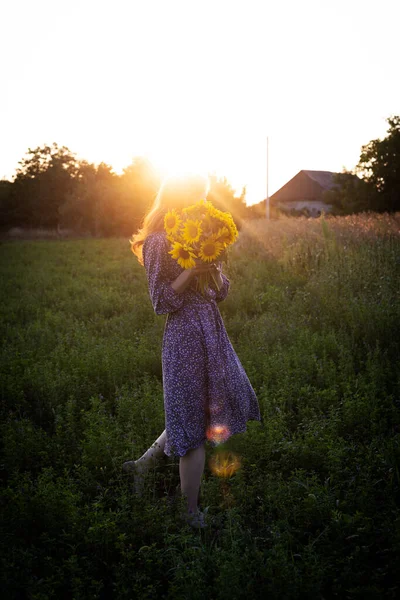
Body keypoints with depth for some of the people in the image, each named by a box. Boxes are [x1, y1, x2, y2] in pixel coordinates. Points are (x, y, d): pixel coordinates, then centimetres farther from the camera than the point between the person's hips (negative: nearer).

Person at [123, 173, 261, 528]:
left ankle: (143, 464, 31)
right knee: (192, 420, 2)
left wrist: (214, 268, -8)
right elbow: (161, 301, -13)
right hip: (185, 335, -8)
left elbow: (221, 292, 10)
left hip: (212, 330, 8)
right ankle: (192, 514, 18)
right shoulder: (158, 242, -10)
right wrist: (192, 270, -21)